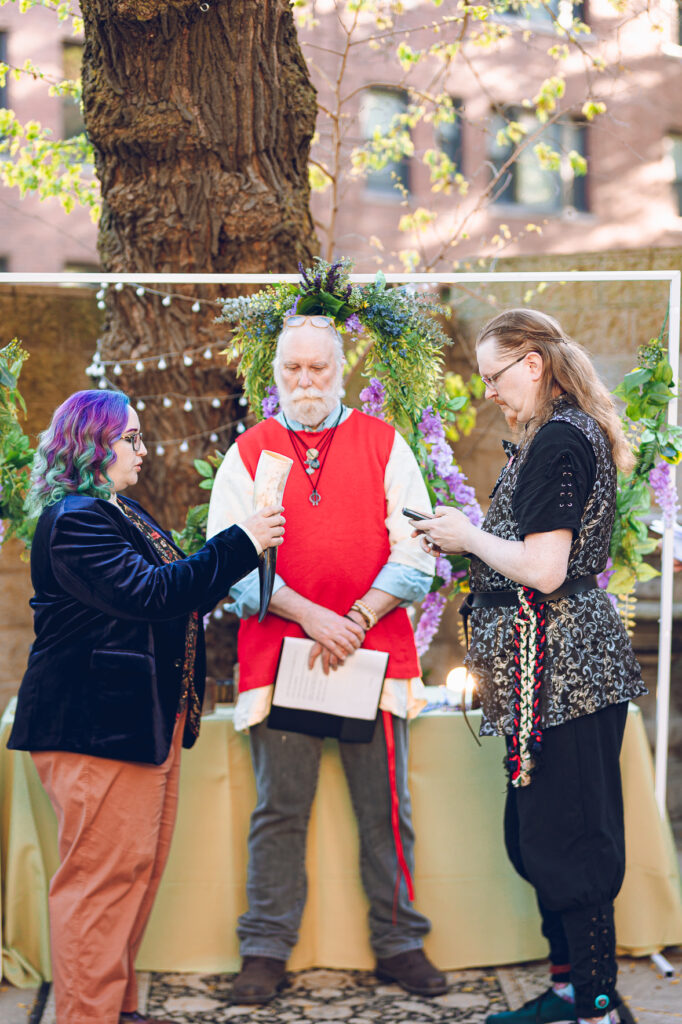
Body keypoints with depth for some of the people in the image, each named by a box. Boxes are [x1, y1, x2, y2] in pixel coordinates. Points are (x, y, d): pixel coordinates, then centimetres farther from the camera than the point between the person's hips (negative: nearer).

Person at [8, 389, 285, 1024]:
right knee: (105, 872, -8)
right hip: (95, 725, -10)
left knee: (140, 865, 12)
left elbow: (173, 594, 23)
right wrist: (239, 544, -21)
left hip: (145, 720, 10)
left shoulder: (123, 514, 19)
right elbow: (147, 594, -23)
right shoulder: (74, 520, -14)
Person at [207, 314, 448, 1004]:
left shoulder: (384, 445, 9)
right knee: (279, 809, 3)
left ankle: (397, 944, 16)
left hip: (376, 650, 0)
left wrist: (357, 619, -10)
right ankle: (266, 950, 12)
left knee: (385, 808, 5)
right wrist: (308, 614, -12)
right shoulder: (249, 451, 9)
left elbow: (415, 551, 3)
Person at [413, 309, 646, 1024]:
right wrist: (471, 541, 14)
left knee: (567, 837, -3)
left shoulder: (558, 441, -16)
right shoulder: (575, 432, 16)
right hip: (572, 661, 10)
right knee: (539, 831, 15)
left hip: (555, 662, -10)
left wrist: (470, 537, -8)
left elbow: (542, 569, -22)